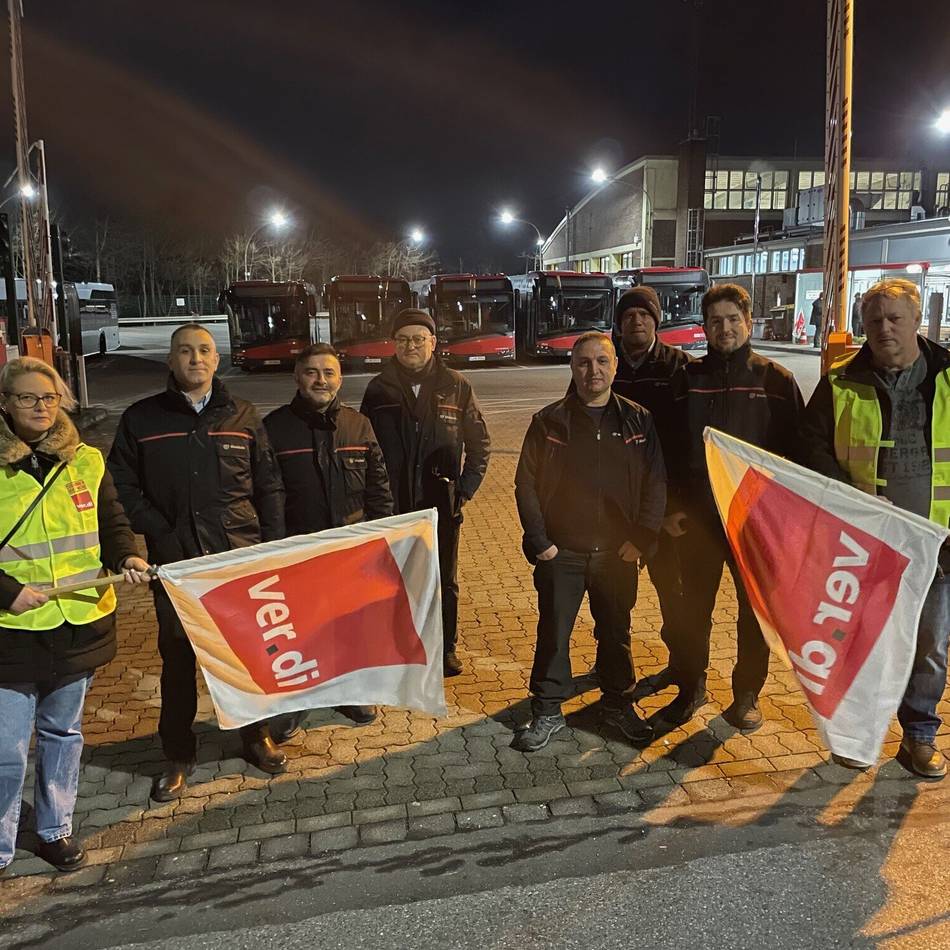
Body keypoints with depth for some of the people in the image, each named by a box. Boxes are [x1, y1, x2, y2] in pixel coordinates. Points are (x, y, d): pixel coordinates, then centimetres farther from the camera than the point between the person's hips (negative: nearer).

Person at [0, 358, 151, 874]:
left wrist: (126, 557, -9)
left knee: (63, 733, 19)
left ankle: (55, 830, 37)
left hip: (79, 624, 4)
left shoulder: (85, 461, 3)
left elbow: (112, 522, 10)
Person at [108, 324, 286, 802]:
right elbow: (124, 485, 1)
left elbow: (269, 486, 7)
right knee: (177, 658, 9)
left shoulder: (243, 416, 5)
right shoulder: (141, 418, 2)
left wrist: (273, 545, 0)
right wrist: (160, 534, -10)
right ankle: (177, 756, 25)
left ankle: (255, 735, 33)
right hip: (175, 561, -1)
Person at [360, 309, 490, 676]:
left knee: (445, 581, 12)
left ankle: (446, 648, 28)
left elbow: (479, 443, 6)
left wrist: (466, 487, -3)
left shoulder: (456, 386, 0)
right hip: (394, 505, 0)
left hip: (441, 502, 0)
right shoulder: (379, 389, 0)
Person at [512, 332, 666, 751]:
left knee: (616, 632, 15)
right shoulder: (549, 421, -2)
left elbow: (655, 481, 4)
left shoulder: (638, 420, 2)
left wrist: (642, 537, -5)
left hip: (617, 552, 1)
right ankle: (547, 712, 22)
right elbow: (526, 484, 0)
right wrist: (539, 540, -6)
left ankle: (618, 704, 33)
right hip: (560, 552, -1)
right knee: (553, 633, 6)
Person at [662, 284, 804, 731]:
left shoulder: (777, 380, -1)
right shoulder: (688, 378, 2)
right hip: (698, 514, 1)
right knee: (694, 606, 11)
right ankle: (690, 686, 28)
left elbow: (795, 451, 0)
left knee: (755, 610, 11)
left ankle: (747, 694, 27)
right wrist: (673, 506, -2)